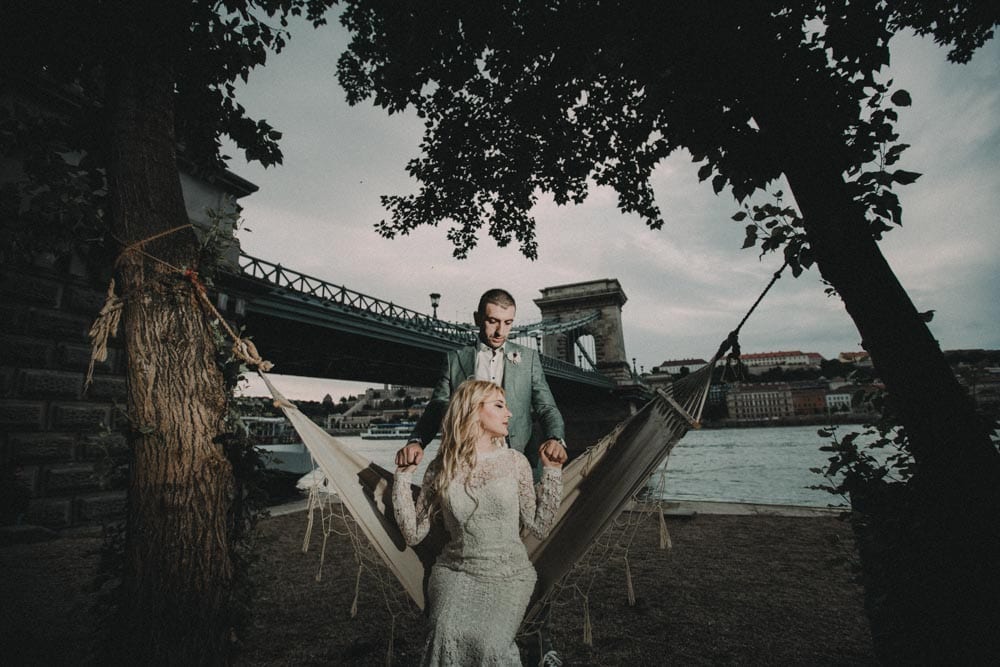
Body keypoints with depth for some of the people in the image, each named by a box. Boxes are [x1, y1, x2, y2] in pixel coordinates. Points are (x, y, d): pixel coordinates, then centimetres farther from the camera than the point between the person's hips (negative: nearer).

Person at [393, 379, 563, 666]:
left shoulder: (514, 462, -1)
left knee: (488, 643, -25)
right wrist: (403, 476, -6)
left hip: (509, 575, 0)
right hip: (455, 571, 0)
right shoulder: (441, 468, -1)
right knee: (448, 637, -27)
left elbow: (540, 526, -1)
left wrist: (552, 471, -6)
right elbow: (413, 533, -1)